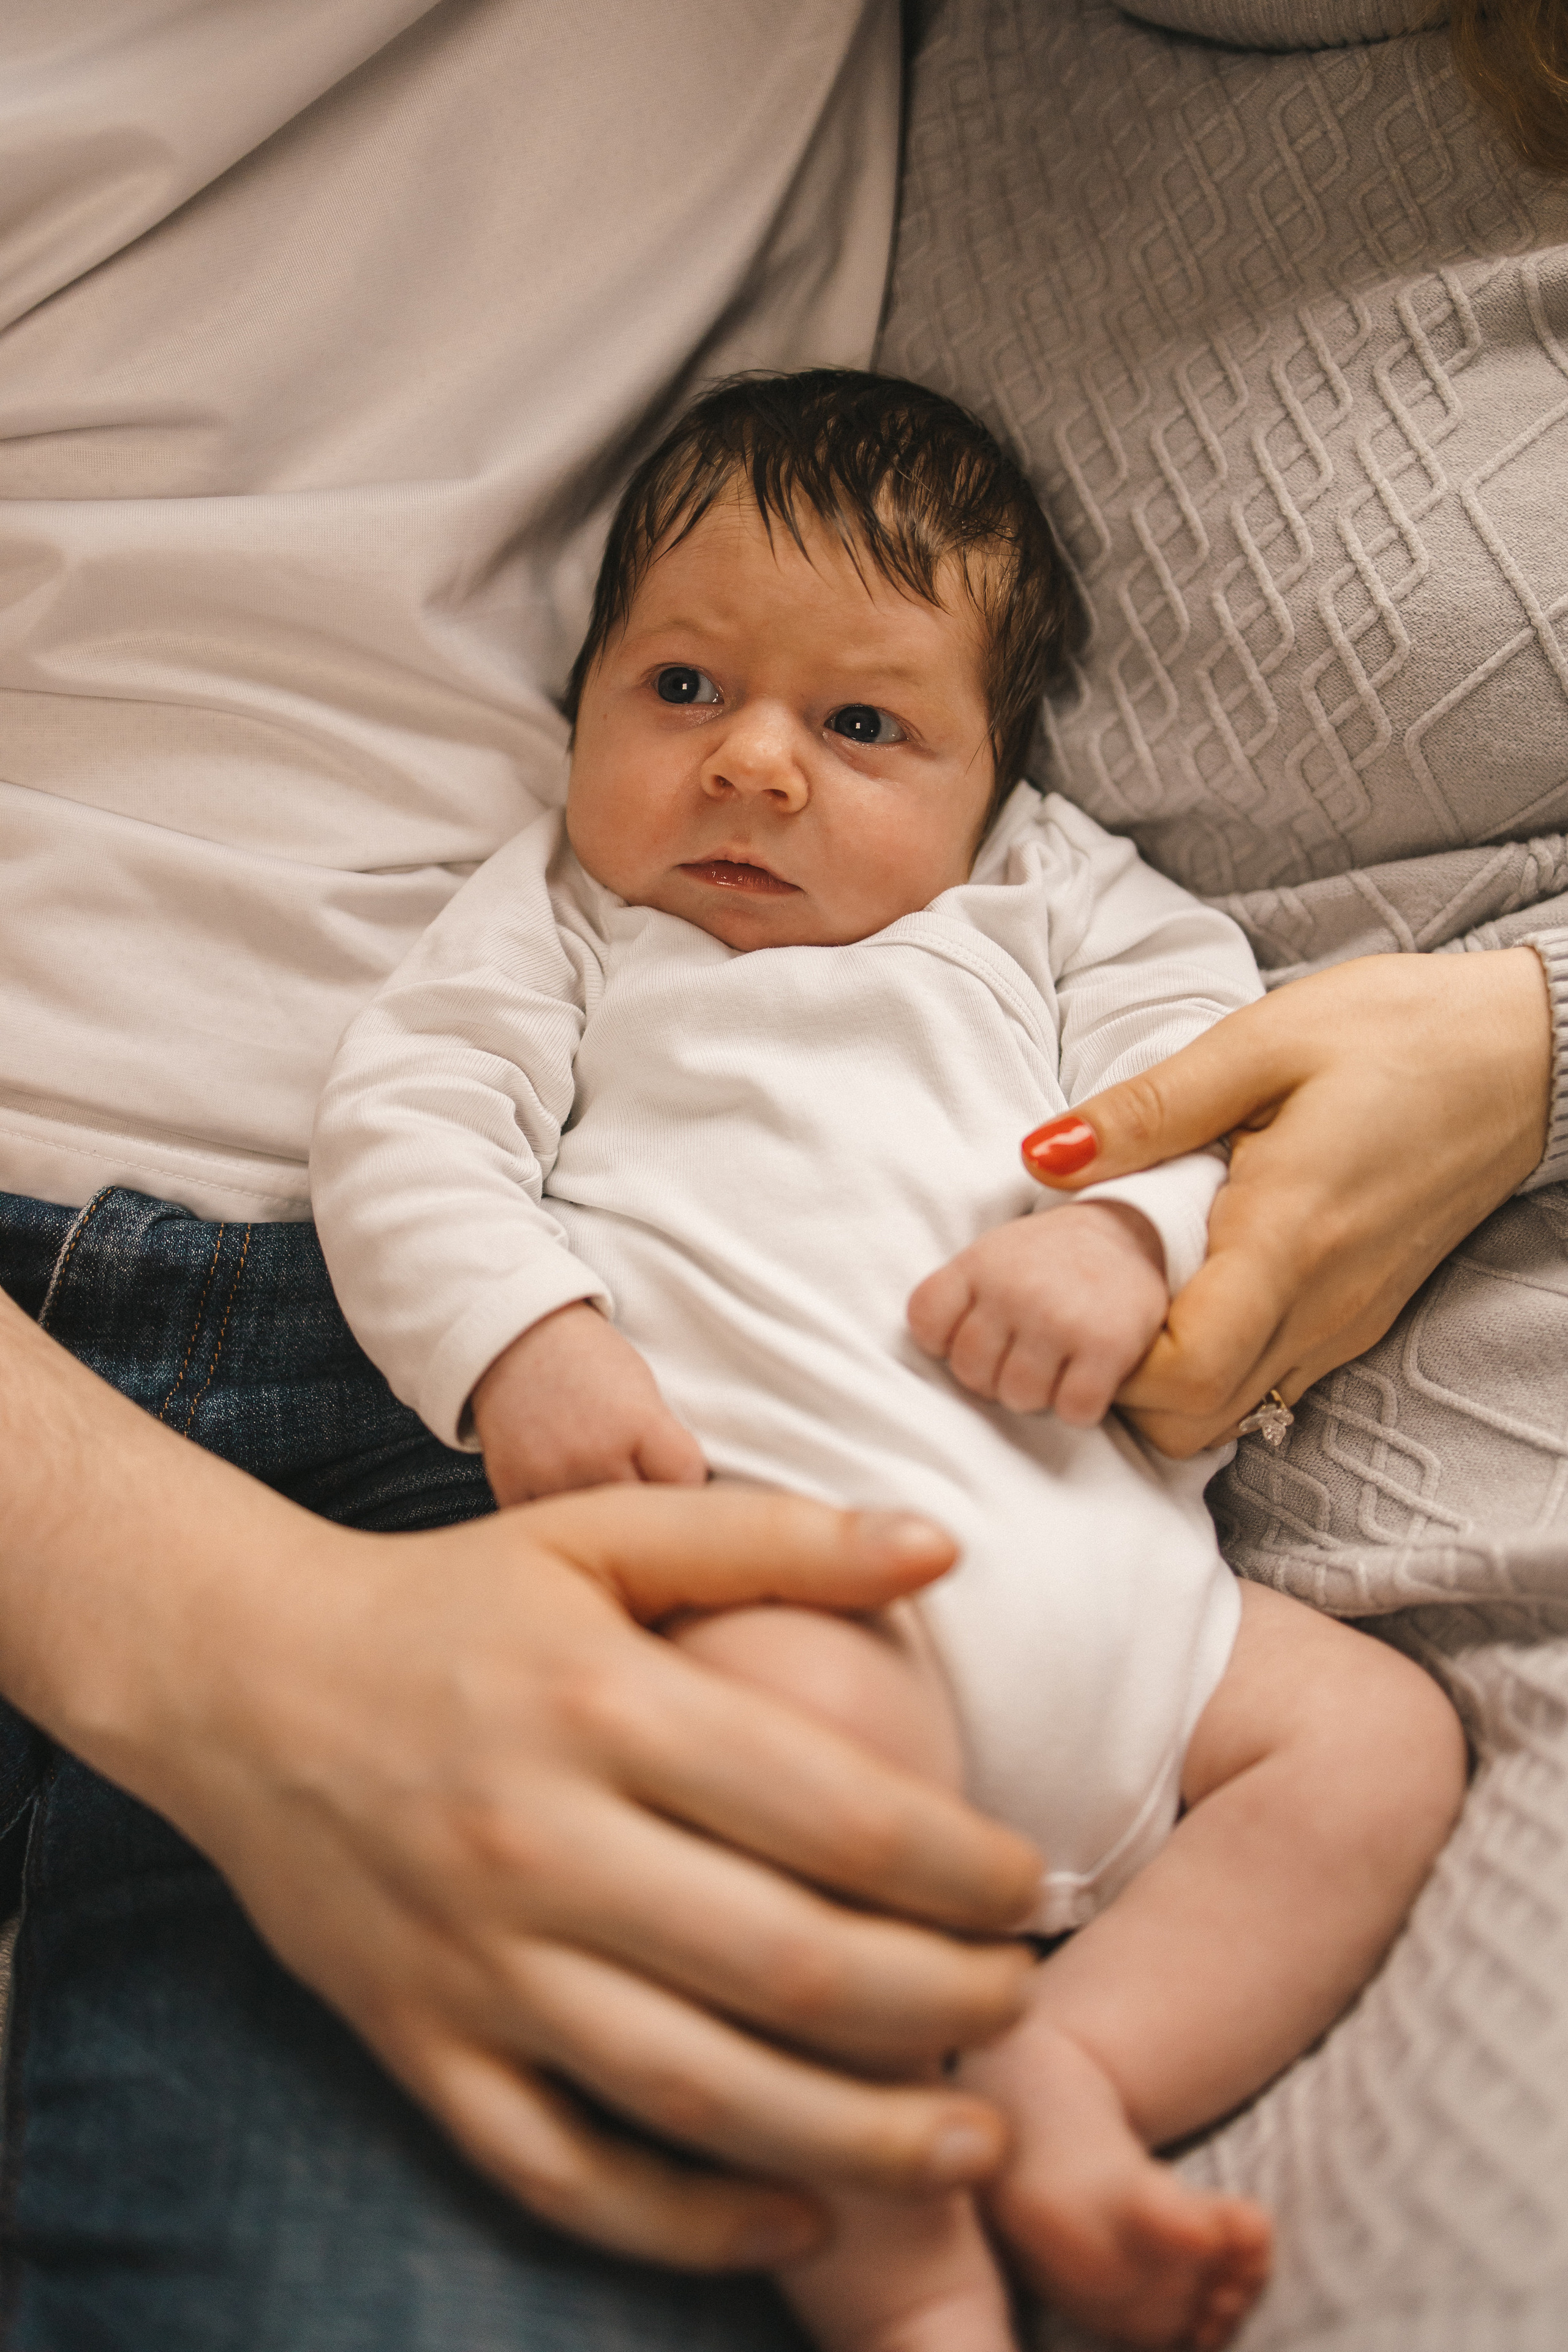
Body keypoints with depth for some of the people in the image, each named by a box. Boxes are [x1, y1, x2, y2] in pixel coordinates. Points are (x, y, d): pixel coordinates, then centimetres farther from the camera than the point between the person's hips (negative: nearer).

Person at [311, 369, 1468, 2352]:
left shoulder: (1046, 900, 24)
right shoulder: (561, 916, 19)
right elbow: (404, 1125, 7)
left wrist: (1124, 1229, -10)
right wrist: (521, 1340, -14)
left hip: (1092, 1541, 5)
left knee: (1381, 1729, -6)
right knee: (801, 1705, -37)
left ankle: (1067, 2068, -15)